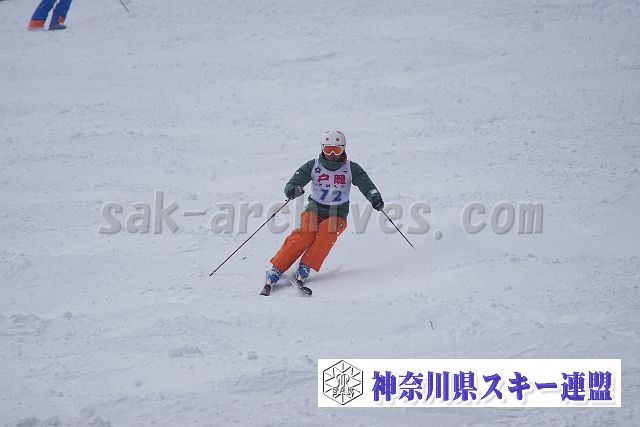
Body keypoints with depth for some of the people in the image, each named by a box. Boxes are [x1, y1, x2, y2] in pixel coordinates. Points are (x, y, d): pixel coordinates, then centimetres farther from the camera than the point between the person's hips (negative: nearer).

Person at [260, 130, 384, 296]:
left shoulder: (351, 169, -1)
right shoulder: (313, 166, -2)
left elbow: (367, 187, -9)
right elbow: (292, 183, -8)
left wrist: (375, 198, -32)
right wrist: (292, 190, -33)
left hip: (337, 215, 0)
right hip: (315, 209, 0)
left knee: (328, 232, -32)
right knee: (306, 233, -28)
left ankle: (304, 270, -33)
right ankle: (275, 272, -30)